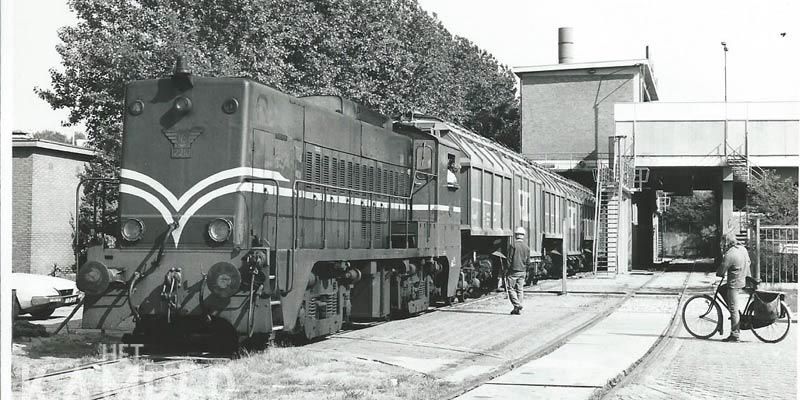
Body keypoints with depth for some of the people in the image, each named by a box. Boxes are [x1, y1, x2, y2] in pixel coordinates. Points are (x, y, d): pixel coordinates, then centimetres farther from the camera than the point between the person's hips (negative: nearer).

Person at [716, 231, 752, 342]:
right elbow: (748, 262, 18)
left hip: (735, 284, -9)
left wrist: (718, 273, 7)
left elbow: (721, 271, -15)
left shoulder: (729, 255, -21)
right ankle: (735, 313, 24)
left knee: (734, 310, -2)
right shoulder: (743, 248, 5)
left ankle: (735, 335, 3)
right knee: (721, 289, 24)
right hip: (745, 280, 9)